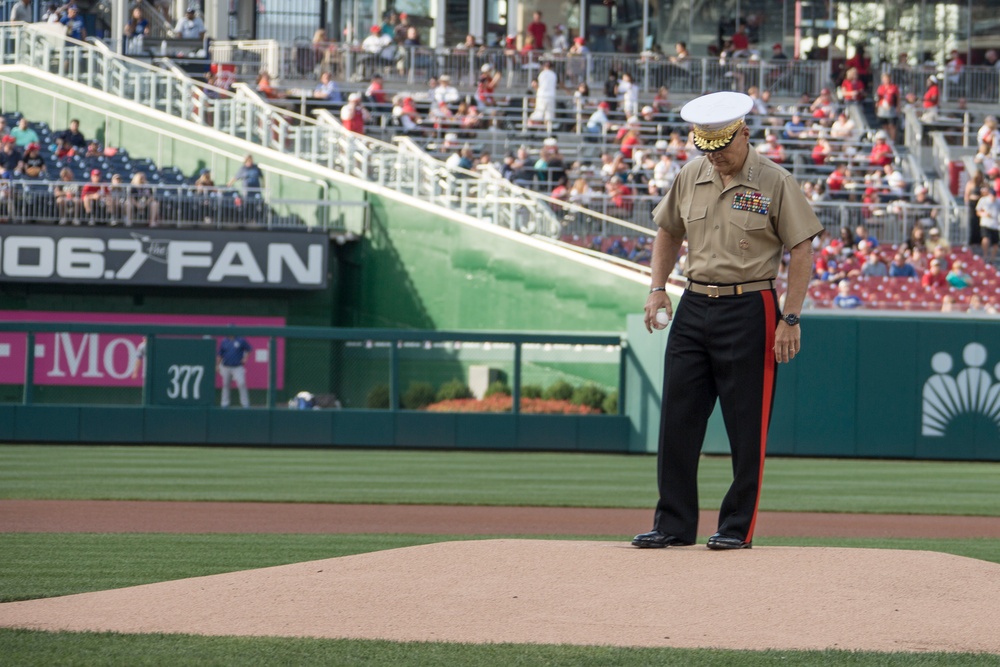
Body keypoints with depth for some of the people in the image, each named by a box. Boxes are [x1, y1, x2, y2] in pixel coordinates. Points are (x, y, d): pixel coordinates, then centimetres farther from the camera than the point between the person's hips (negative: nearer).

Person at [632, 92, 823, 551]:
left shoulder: (775, 183, -7)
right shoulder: (690, 178, 8)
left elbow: (802, 251, -7)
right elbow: (668, 232, 22)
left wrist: (790, 318, -13)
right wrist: (657, 289, 9)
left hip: (750, 310, -5)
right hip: (694, 307, 5)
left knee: (747, 424, -2)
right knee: (677, 419, 4)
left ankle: (738, 526, 6)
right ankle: (674, 525, 10)